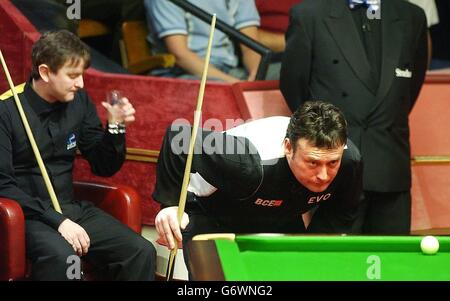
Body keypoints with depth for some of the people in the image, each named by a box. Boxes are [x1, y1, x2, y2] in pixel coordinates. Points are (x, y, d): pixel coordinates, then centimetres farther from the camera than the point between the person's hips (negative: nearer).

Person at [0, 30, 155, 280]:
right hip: (27, 214, -5)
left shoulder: (79, 101, 5)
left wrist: (116, 127, -5)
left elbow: (104, 168, 14)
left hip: (70, 209, 6)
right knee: (62, 257, -37)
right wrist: (57, 221, -22)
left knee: (142, 252, -17)